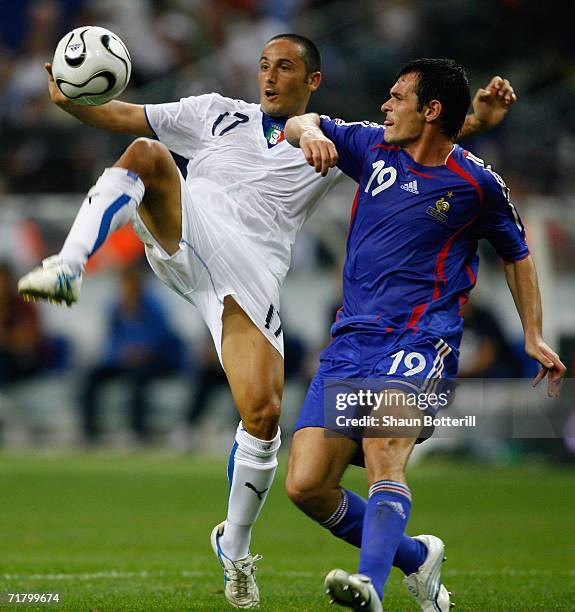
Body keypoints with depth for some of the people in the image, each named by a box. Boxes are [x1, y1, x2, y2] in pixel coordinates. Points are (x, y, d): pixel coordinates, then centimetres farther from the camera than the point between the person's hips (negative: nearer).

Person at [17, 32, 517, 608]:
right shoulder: (219, 113, 23)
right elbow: (125, 116, 19)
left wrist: (475, 121, -7)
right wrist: (69, 102, 0)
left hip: (250, 278, 0)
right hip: (184, 239, 0)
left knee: (263, 414, -12)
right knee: (146, 154, -27)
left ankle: (234, 549, 11)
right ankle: (69, 267, -42)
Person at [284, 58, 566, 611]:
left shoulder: (477, 183, 2)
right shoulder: (373, 147, 11)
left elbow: (516, 254, 17)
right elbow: (299, 124, 19)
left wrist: (533, 338, 14)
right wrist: (309, 131, -6)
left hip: (419, 342, -5)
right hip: (350, 339, 5)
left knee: (382, 447, -35)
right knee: (305, 486, -6)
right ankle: (417, 558, 17)